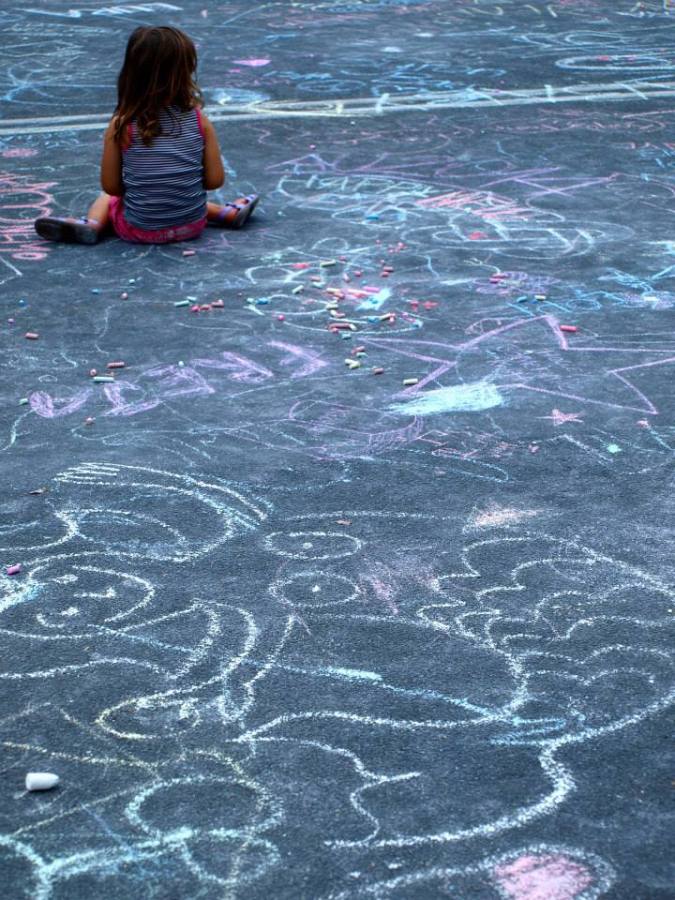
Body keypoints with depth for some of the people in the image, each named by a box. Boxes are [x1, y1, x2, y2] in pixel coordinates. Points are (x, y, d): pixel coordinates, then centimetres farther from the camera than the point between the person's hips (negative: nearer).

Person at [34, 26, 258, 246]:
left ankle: (91, 224, 0)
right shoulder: (200, 121, -10)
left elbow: (111, 186, -8)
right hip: (192, 225, 3)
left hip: (141, 229, -3)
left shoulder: (121, 125, -14)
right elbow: (215, 180, -6)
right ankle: (229, 214, 28)